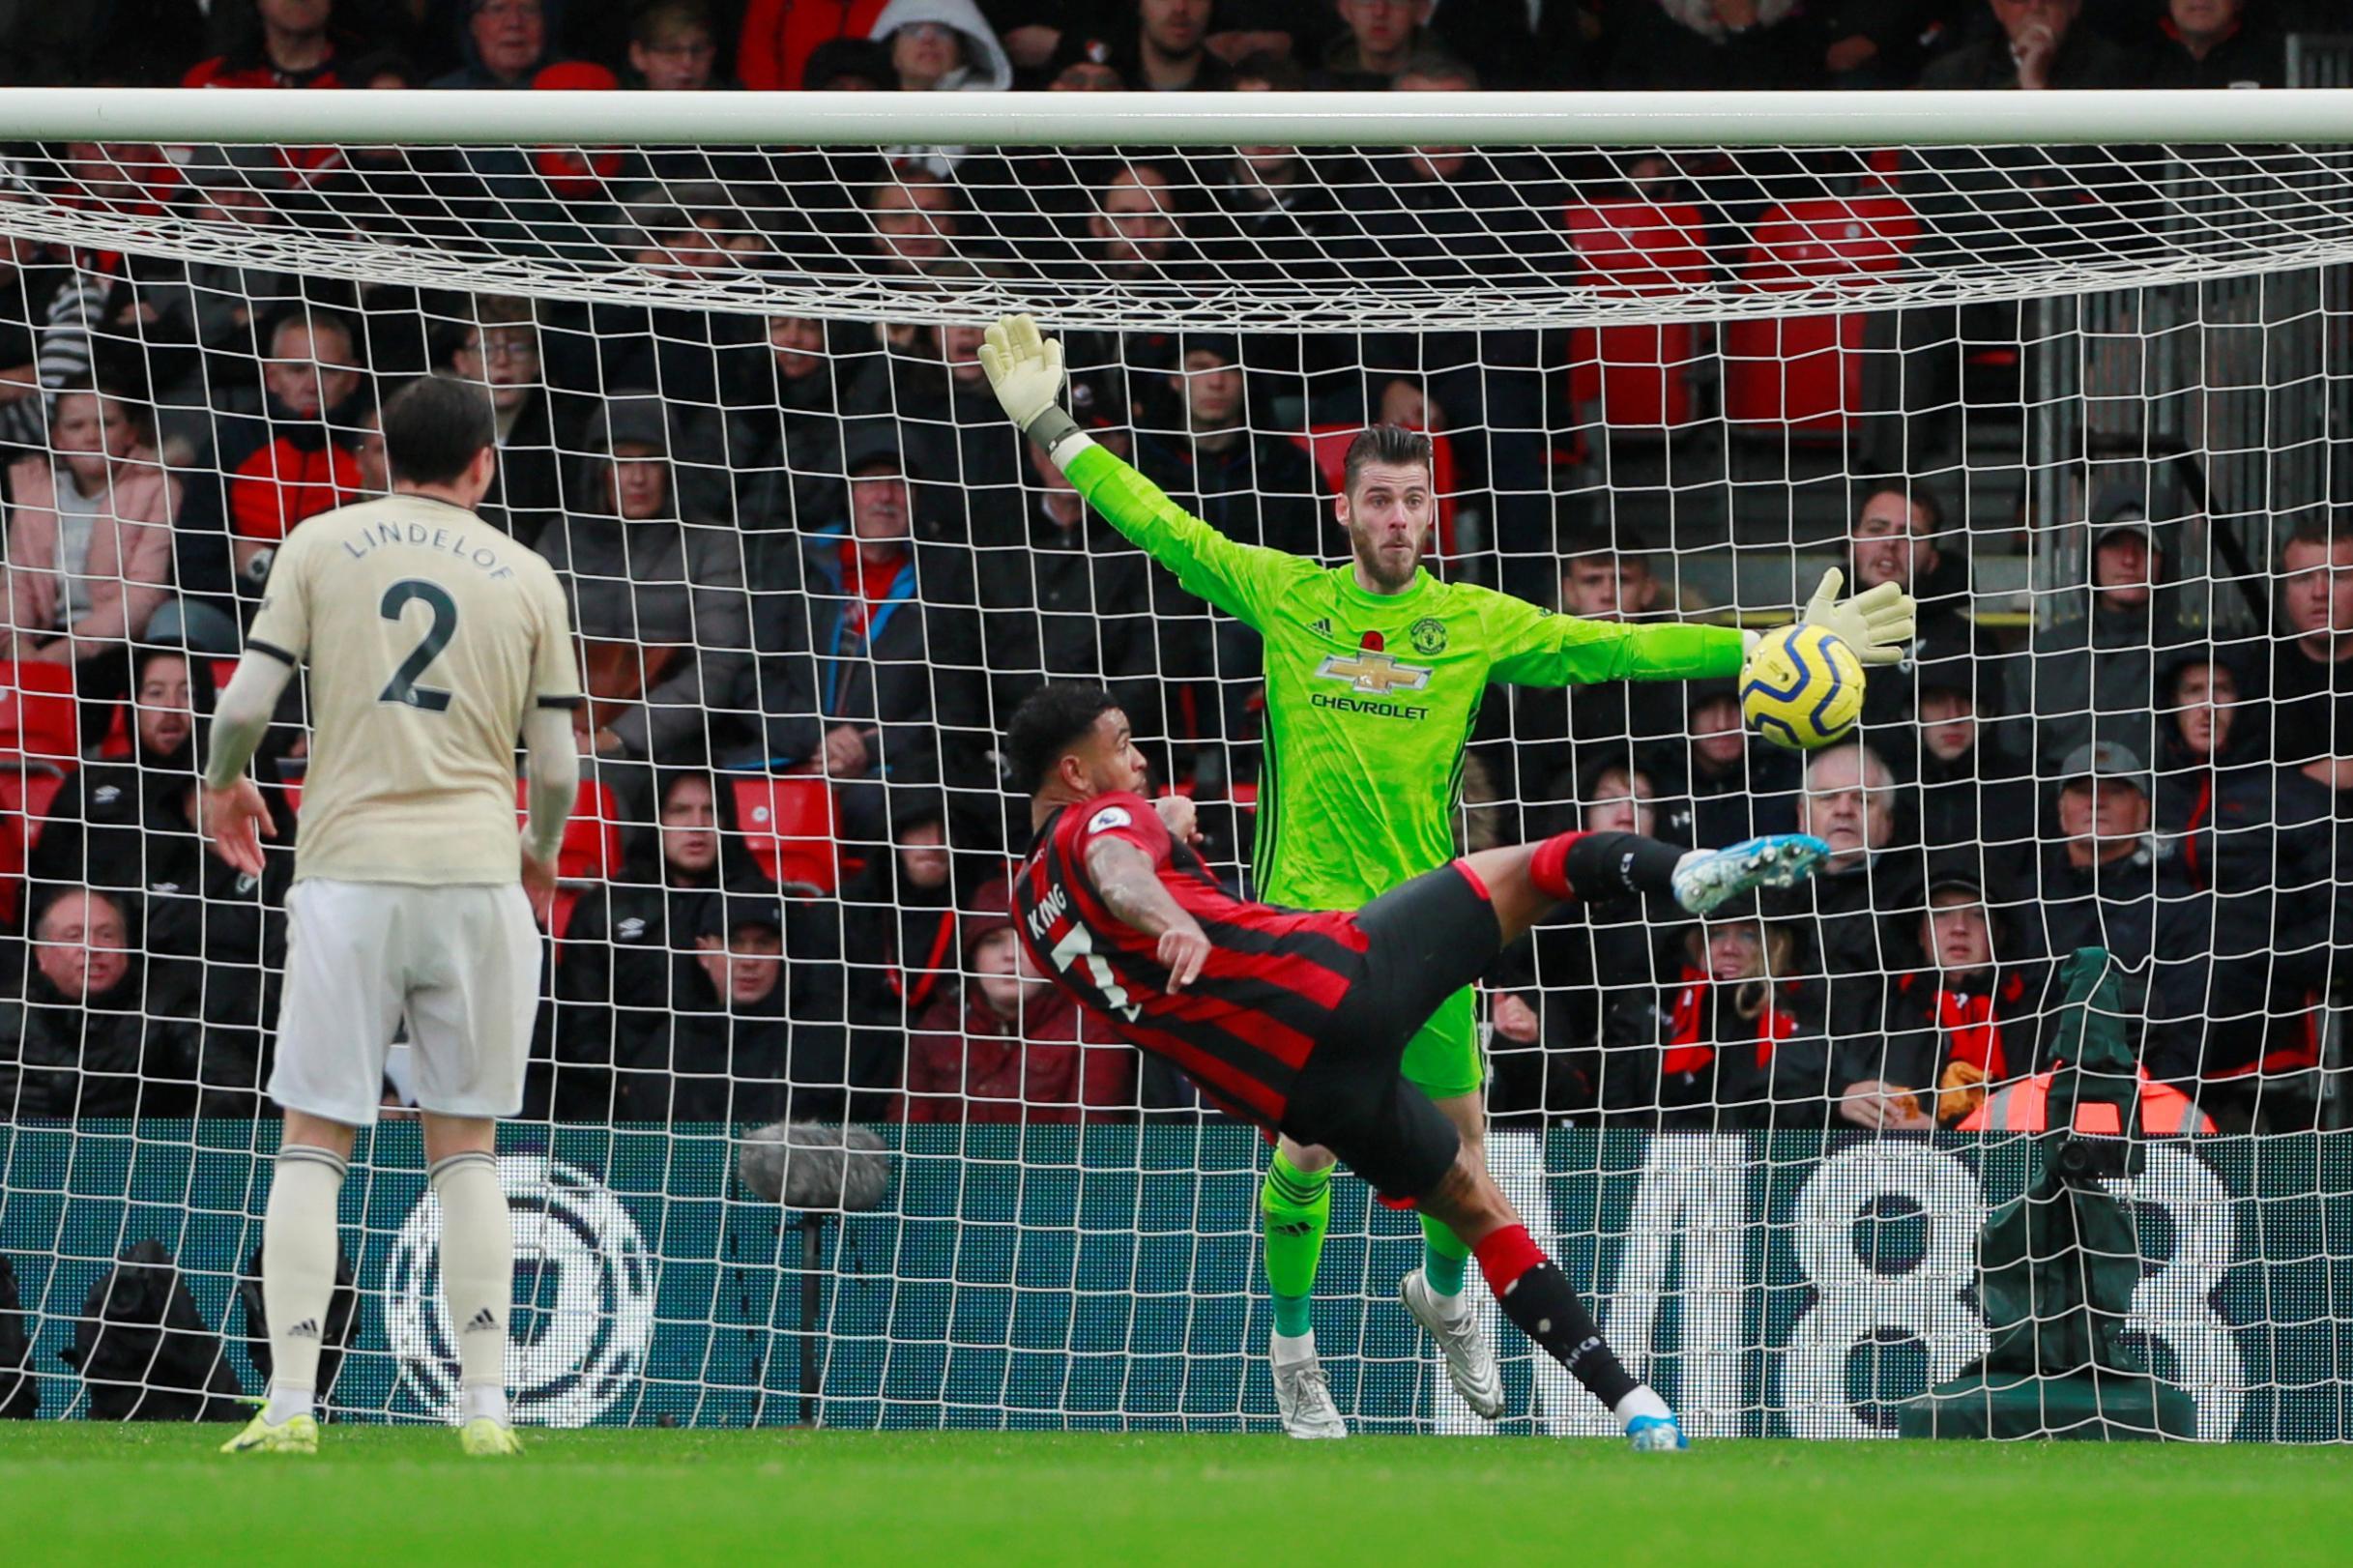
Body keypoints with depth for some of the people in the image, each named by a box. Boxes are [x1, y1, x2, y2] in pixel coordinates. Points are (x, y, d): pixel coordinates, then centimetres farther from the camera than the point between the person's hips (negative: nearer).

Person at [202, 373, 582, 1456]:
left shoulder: (320, 545, 4)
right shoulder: (525, 576, 8)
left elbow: (246, 701, -2)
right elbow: (554, 767, 7)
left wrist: (224, 783, 19)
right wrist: (541, 856, 27)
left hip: (349, 871, -1)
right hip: (478, 874, 1)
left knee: (313, 1142, 2)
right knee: (466, 1147, 9)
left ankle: (290, 1405, -8)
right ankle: (483, 1407, 2)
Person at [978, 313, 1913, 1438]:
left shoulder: (1475, 622, 2)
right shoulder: (1283, 596, 1)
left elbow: (1613, 648, 2)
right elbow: (1157, 524, 5)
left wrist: (1775, 650, -3)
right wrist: (1052, 428, 1)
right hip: (1305, 920, -2)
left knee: (1459, 1132, 6)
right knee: (1308, 1145, -4)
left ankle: (1444, 1295, 37)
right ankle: (1293, 1353, 17)